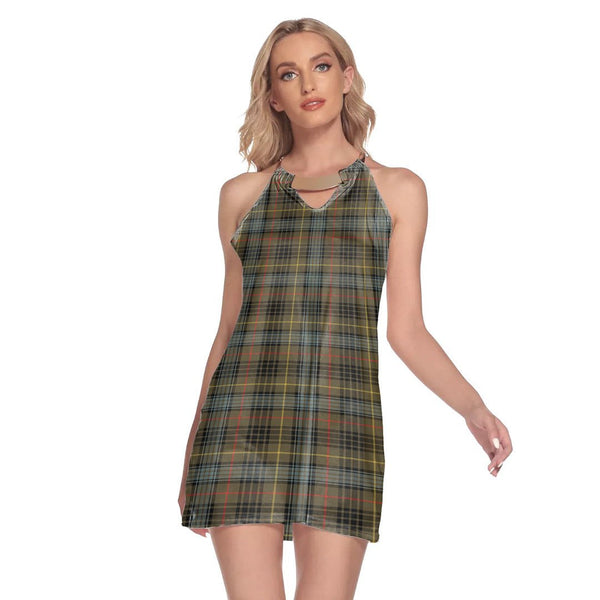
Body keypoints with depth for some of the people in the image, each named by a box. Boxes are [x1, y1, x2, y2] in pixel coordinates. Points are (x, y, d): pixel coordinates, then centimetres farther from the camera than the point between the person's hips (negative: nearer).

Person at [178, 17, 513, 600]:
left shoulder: (397, 190, 11)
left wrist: (474, 407, -9)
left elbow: (405, 329, 7)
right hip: (243, 418, 1)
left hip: (342, 421, 0)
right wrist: (193, 451, 13)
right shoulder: (242, 195, 14)